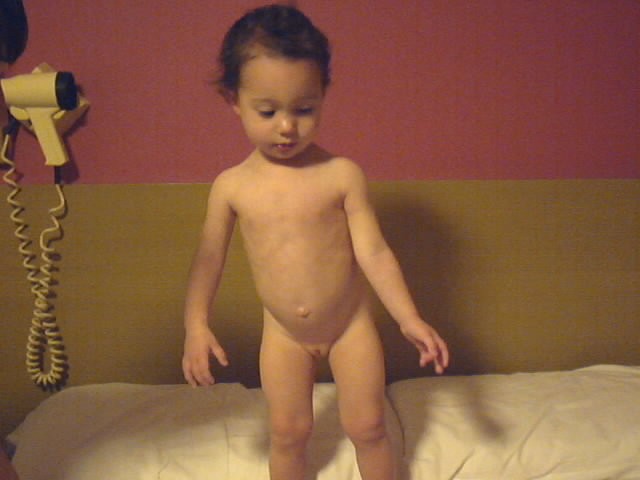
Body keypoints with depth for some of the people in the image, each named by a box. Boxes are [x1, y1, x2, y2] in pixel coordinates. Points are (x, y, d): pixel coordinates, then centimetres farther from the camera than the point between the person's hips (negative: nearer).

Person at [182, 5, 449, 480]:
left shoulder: (342, 174, -16)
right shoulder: (231, 186, -10)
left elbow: (373, 251, -13)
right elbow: (209, 258, -2)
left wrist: (410, 320, -17)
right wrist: (196, 325, -10)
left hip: (351, 324, -1)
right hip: (283, 334, 2)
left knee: (367, 426, 10)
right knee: (287, 432, 13)